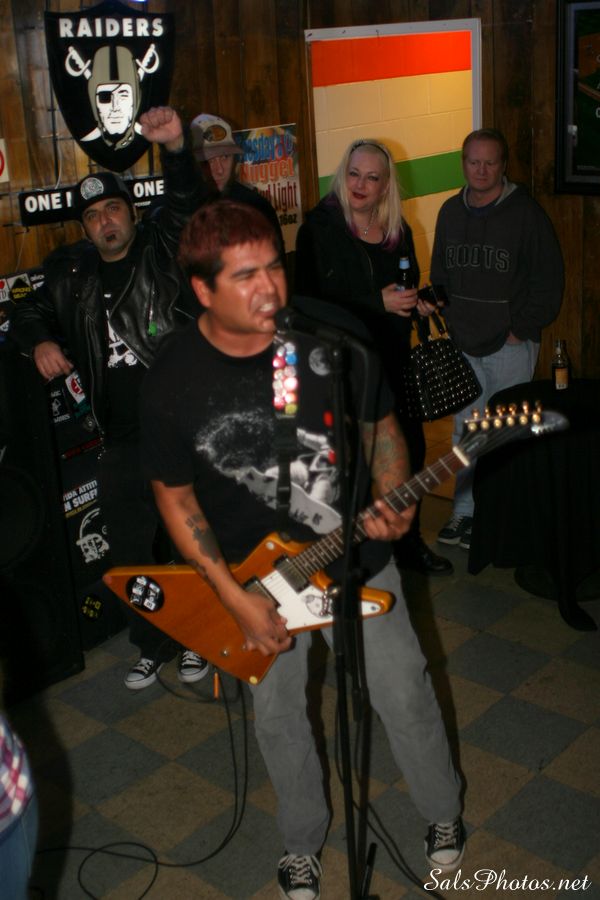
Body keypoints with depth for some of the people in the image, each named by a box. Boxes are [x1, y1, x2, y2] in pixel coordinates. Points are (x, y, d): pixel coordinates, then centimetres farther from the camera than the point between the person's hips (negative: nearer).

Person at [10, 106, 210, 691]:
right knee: (130, 550, 13)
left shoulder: (162, 248, -3)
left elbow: (185, 202, -19)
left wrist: (175, 148, -37)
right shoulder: (70, 273, 8)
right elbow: (30, 313, 19)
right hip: (123, 441, 4)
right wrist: (40, 342, -3)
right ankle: (150, 645, 33)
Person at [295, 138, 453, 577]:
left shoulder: (399, 230, 8)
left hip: (393, 360, 6)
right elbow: (311, 302, -18)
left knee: (410, 446, 9)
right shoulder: (320, 228, -10)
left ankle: (408, 540, 29)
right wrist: (378, 303, -22)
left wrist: (418, 302, -1)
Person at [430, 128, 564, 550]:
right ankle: (464, 513, 19)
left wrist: (522, 329, -8)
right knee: (465, 430, 9)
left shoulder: (526, 212, -7)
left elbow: (549, 279, -6)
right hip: (462, 344, 5)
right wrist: (446, 318, 8)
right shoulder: (451, 211, 9)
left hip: (511, 345, -4)